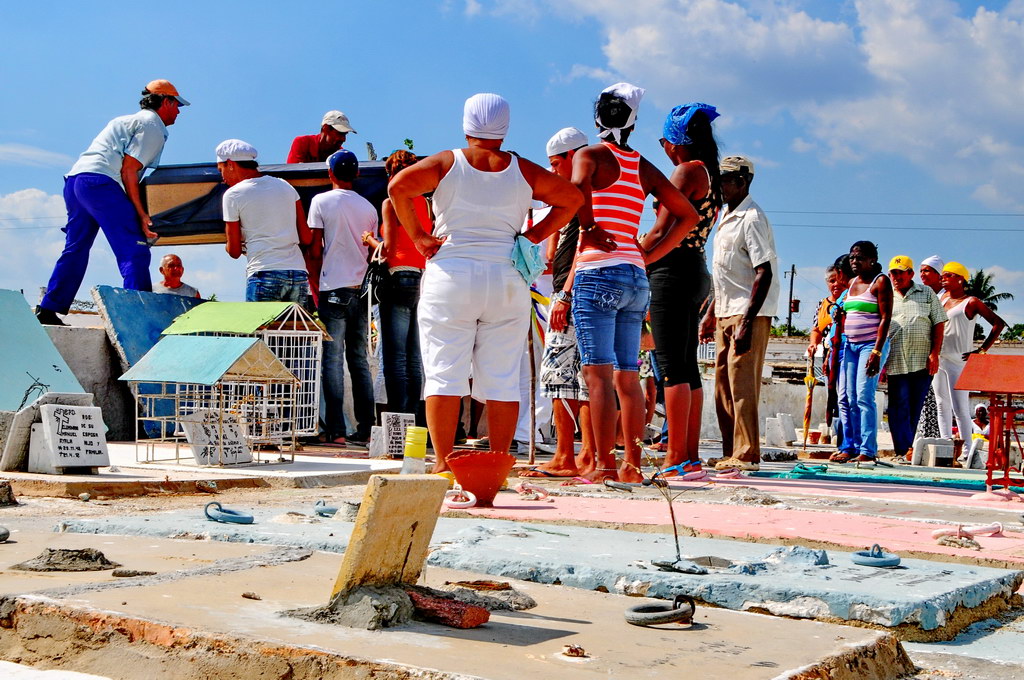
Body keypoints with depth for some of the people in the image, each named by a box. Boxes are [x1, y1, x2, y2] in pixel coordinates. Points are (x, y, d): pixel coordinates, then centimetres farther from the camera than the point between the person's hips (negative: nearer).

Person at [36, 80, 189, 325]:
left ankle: (48, 311, 16)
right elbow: (128, 170, -9)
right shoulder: (152, 125, 2)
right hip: (100, 183, -10)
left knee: (75, 249, 16)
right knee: (135, 251, -11)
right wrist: (141, 214, -11)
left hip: (73, 180, 10)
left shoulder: (129, 121, 31)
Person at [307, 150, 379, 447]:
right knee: (359, 360, 8)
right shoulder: (369, 207, 11)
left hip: (334, 289, -4)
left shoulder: (321, 201, -1)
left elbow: (315, 249, -4)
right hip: (361, 289, 4)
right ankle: (364, 430, 6)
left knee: (333, 361, -4)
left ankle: (336, 431, -8)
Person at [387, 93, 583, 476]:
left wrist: (418, 236, -5)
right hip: (508, 282, 2)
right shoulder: (523, 171, 9)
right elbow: (572, 199, 12)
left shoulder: (447, 163, 2)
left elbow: (398, 187, -11)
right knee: (502, 380, 3)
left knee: (444, 373, -2)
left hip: (450, 277, -2)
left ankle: (443, 463, -7)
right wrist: (534, 236, 8)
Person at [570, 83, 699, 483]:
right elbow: (688, 215, 19)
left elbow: (577, 187, -24)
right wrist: (649, 254, 15)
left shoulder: (590, 155, 0)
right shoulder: (644, 168, 16)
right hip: (636, 279, 6)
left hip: (598, 273, -6)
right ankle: (632, 465, 12)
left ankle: (604, 465, -11)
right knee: (627, 376, 10)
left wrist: (588, 229, -10)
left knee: (598, 373, -7)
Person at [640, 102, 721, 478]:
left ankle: (675, 458, -10)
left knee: (672, 366, -9)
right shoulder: (711, 176, 19)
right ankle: (690, 456, 13)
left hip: (673, 269, -10)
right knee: (687, 367, 11)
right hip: (695, 270, 10)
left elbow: (663, 231, -15)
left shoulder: (687, 170, -9)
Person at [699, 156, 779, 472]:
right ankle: (731, 453, 16)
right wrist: (710, 313, 21)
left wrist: (747, 322, -23)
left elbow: (764, 274, -18)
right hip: (726, 314, 10)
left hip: (749, 315, -10)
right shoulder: (727, 218, 17)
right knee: (723, 386, 10)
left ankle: (747, 455, -5)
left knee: (742, 384, -9)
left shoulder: (752, 218, -12)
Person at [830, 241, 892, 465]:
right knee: (846, 398, 2)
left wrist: (877, 351, -19)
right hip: (850, 345, 7)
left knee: (864, 396, -13)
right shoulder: (852, 283, 18)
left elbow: (885, 318, -11)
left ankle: (868, 451, -12)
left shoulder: (880, 282, -4)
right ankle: (849, 447, 8)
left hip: (871, 344, -7)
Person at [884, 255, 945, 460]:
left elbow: (939, 324, 7)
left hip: (922, 363, 0)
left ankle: (906, 449, 12)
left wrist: (934, 354, -3)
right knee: (898, 409, -8)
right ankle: (904, 451, -9)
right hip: (895, 364, 0)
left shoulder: (927, 293, 11)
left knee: (915, 410, 3)